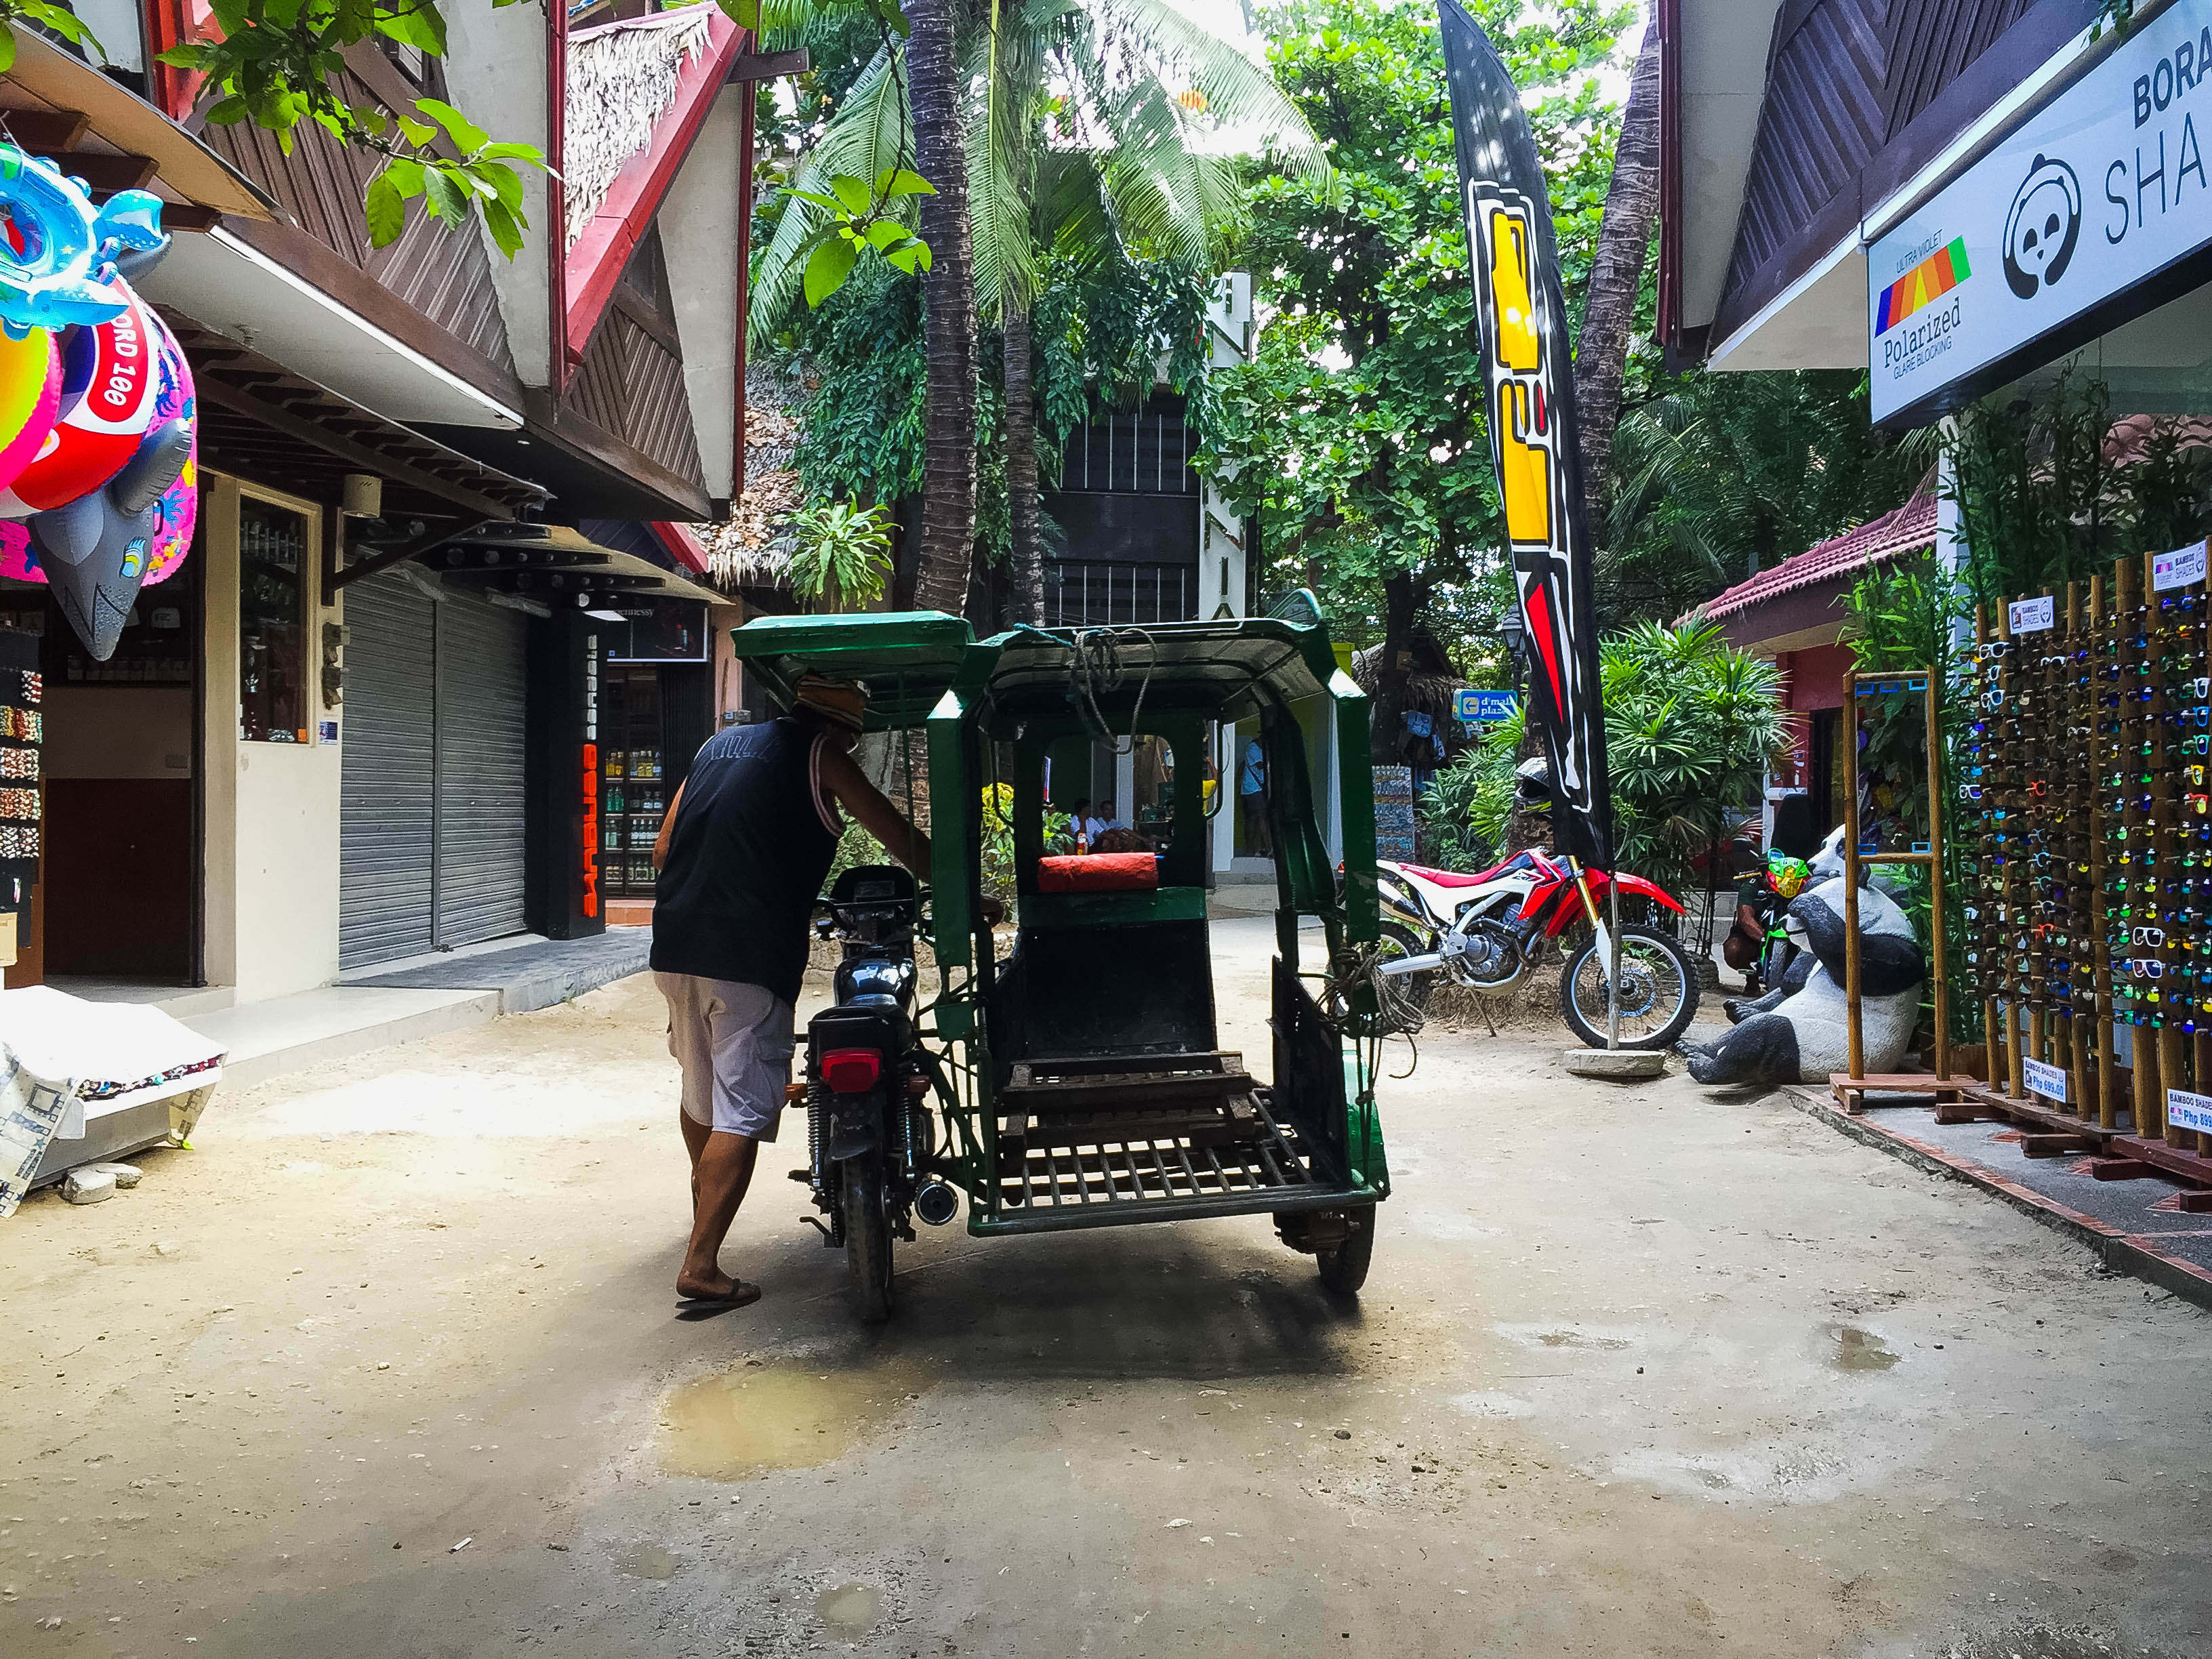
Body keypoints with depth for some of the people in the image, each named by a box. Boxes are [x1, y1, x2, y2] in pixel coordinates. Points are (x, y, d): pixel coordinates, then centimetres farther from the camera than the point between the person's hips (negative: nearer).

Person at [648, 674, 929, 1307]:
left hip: (676, 946, 7)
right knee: (742, 1113, -5)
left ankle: (705, 1205, 45)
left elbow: (663, 850, 20)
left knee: (699, 1090, 24)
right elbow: (900, 838, 1)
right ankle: (700, 1267, -9)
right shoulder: (821, 755, 1)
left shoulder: (720, 745, 19)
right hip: (750, 958, -7)